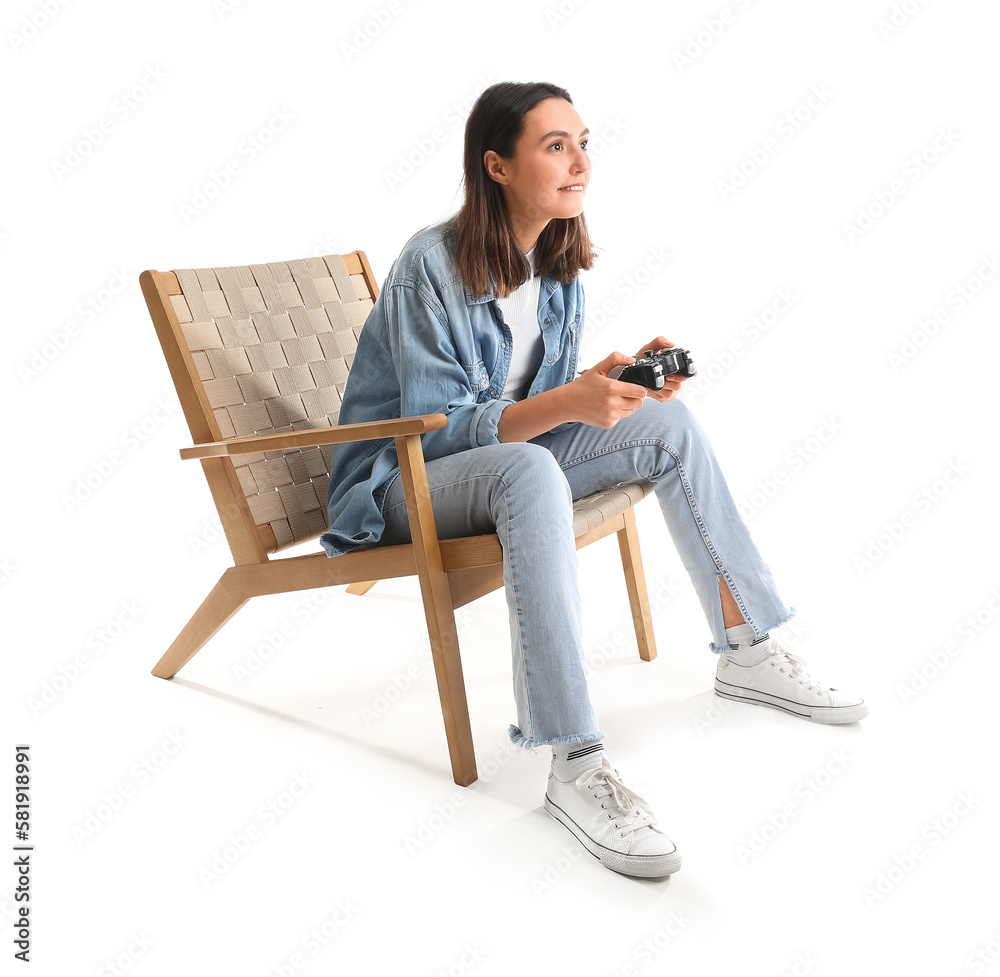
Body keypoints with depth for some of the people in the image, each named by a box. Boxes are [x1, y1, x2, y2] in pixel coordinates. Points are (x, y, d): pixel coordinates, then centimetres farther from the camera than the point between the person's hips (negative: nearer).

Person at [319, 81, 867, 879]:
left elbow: (553, 401, 7)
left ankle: (746, 651, 1)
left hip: (502, 465, 8)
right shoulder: (431, 266, -20)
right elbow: (435, 429, -22)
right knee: (528, 469, -39)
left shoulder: (559, 264, 4)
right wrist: (565, 404, -33)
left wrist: (614, 379, -14)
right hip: (400, 485, -7)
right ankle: (577, 767, -42)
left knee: (666, 423, -7)